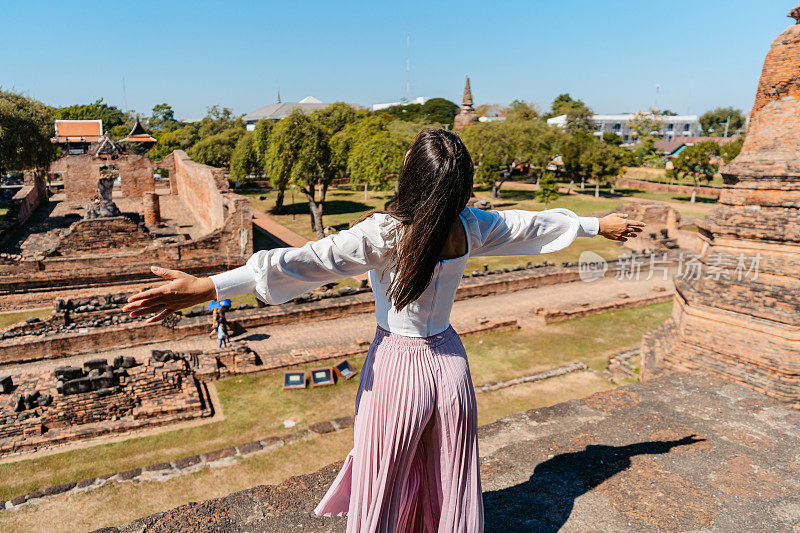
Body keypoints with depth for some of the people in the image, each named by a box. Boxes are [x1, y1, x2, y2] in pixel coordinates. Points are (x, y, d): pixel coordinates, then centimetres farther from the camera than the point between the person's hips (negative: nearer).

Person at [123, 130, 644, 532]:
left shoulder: (381, 234, -23)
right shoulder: (470, 227, -9)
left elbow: (304, 260, -32)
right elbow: (533, 223, 5)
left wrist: (206, 286, -35)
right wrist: (598, 224, 22)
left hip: (398, 368, -4)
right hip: (451, 361, 4)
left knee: (382, 489, 18)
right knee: (450, 479, 26)